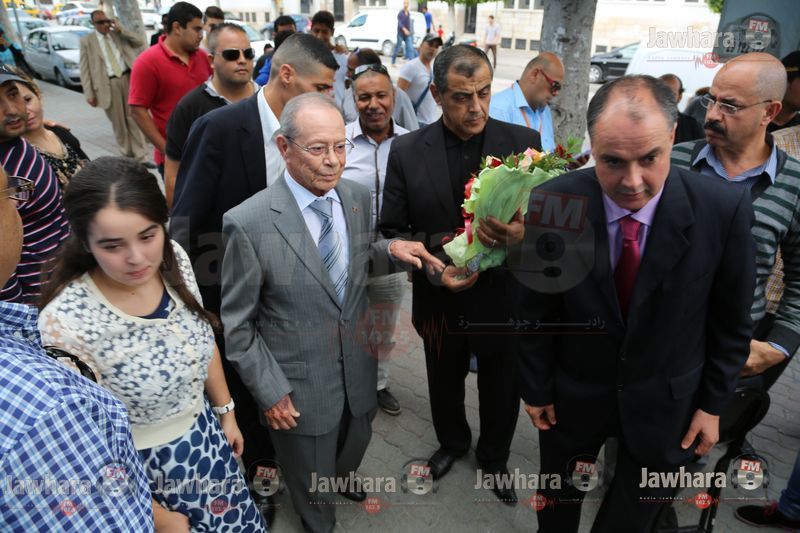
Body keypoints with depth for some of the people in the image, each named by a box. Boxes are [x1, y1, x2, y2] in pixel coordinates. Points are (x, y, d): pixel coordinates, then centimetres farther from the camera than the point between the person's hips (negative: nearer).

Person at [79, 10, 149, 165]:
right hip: (108, 84, -1)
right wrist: (89, 93, -6)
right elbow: (84, 69, 1)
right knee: (118, 122, 5)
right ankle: (127, 155, 16)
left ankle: (140, 156, 2)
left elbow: (139, 41, 5)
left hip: (127, 79, 2)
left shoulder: (118, 34, 11)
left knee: (134, 119, 0)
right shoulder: (86, 41, 3)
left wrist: (121, 29, -3)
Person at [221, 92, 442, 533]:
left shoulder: (357, 197, -7)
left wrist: (389, 249, -11)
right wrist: (269, 391, -12)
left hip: (357, 367, 5)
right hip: (298, 383, -4)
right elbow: (236, 324, -14)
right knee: (311, 480, 19)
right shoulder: (248, 223, -23)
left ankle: (343, 477, 64)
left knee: (355, 442, 29)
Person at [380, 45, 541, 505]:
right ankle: (452, 443, 58)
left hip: (504, 300, 0)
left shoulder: (523, 142, -12)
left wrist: (523, 234, -34)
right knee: (445, 385, 26)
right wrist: (440, 244, -26)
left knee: (502, 392, 22)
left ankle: (494, 456, 53)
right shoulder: (406, 152, -10)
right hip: (440, 302, 1)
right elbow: (392, 233, -8)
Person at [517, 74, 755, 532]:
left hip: (667, 404, 1)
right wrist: (536, 388, -1)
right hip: (573, 394, 0)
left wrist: (714, 403, 0)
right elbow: (534, 309, -10)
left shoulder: (724, 209, -21)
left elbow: (732, 319, -6)